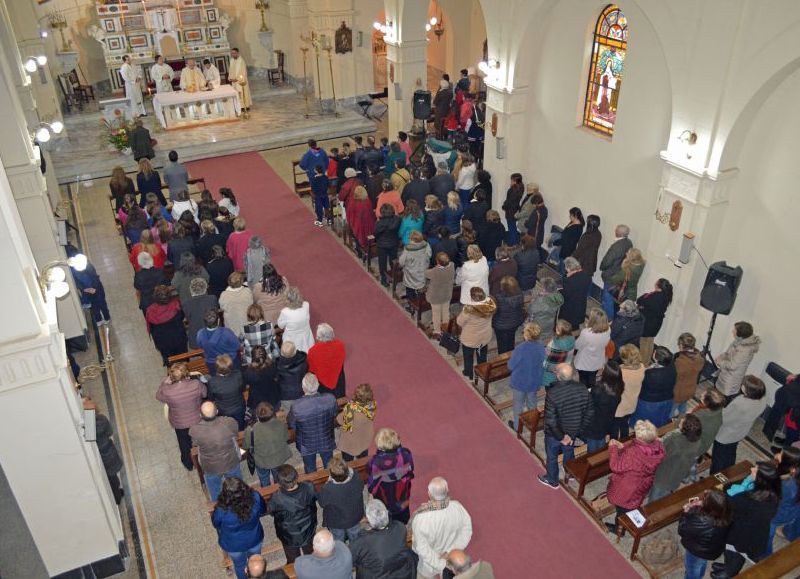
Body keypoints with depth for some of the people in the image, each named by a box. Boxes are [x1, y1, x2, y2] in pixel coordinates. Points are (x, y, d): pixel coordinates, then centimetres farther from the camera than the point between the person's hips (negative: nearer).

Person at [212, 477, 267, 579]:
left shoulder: (221, 511, -37)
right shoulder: (255, 497, -33)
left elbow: (216, 524, -12)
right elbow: (263, 511, -9)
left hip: (234, 545, -1)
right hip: (255, 540, 1)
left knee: (240, 566, 31)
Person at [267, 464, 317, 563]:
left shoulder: (277, 499, -40)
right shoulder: (308, 488, -34)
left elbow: (270, 511, -15)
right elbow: (316, 497, -10)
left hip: (289, 537, -2)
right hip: (308, 532, 2)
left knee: (293, 562, 29)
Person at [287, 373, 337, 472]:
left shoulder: (296, 406, -35)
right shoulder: (330, 399, -29)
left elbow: (291, 424, -14)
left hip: (307, 445, -2)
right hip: (326, 442, 2)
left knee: (311, 471, 26)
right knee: (329, 466, 30)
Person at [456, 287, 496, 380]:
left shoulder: (469, 310, -37)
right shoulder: (490, 304, -24)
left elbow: (459, 322, -19)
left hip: (470, 339, -4)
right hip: (485, 337, 4)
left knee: (468, 357, 25)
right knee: (482, 355, 31)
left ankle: (468, 373, 46)